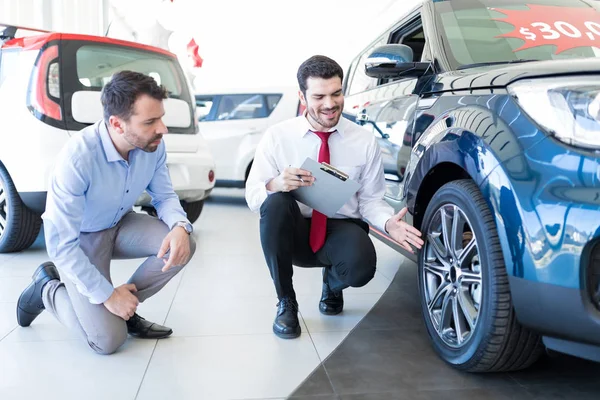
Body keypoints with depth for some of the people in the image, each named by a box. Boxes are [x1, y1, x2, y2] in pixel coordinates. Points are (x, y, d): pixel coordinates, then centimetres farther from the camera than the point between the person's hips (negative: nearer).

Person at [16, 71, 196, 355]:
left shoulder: (153, 145, -18)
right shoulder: (78, 158, -36)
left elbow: (165, 196, -4)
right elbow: (61, 245, -30)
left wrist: (180, 226, -28)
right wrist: (107, 295, -24)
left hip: (119, 226, 6)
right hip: (77, 240, -5)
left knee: (183, 245, -20)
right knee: (108, 341, -13)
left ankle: (125, 306, 2)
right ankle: (47, 288, 13)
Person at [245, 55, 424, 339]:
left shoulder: (365, 141, -2)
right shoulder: (277, 136, -5)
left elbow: (370, 199, -1)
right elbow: (252, 197, -8)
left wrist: (388, 223, -23)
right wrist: (275, 184, -31)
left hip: (342, 230, 0)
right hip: (294, 232, 0)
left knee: (362, 266, -34)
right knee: (276, 202, -33)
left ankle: (332, 284, 10)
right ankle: (285, 302, -11)